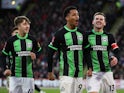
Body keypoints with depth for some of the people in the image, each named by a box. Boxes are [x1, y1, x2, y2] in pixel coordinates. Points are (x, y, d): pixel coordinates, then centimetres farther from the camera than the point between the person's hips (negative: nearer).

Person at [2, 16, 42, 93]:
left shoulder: (32, 40, 1)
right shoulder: (11, 40, -5)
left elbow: (38, 50, 19)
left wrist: (35, 54, -4)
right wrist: (6, 69, -8)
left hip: (28, 75, 2)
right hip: (15, 75, -2)